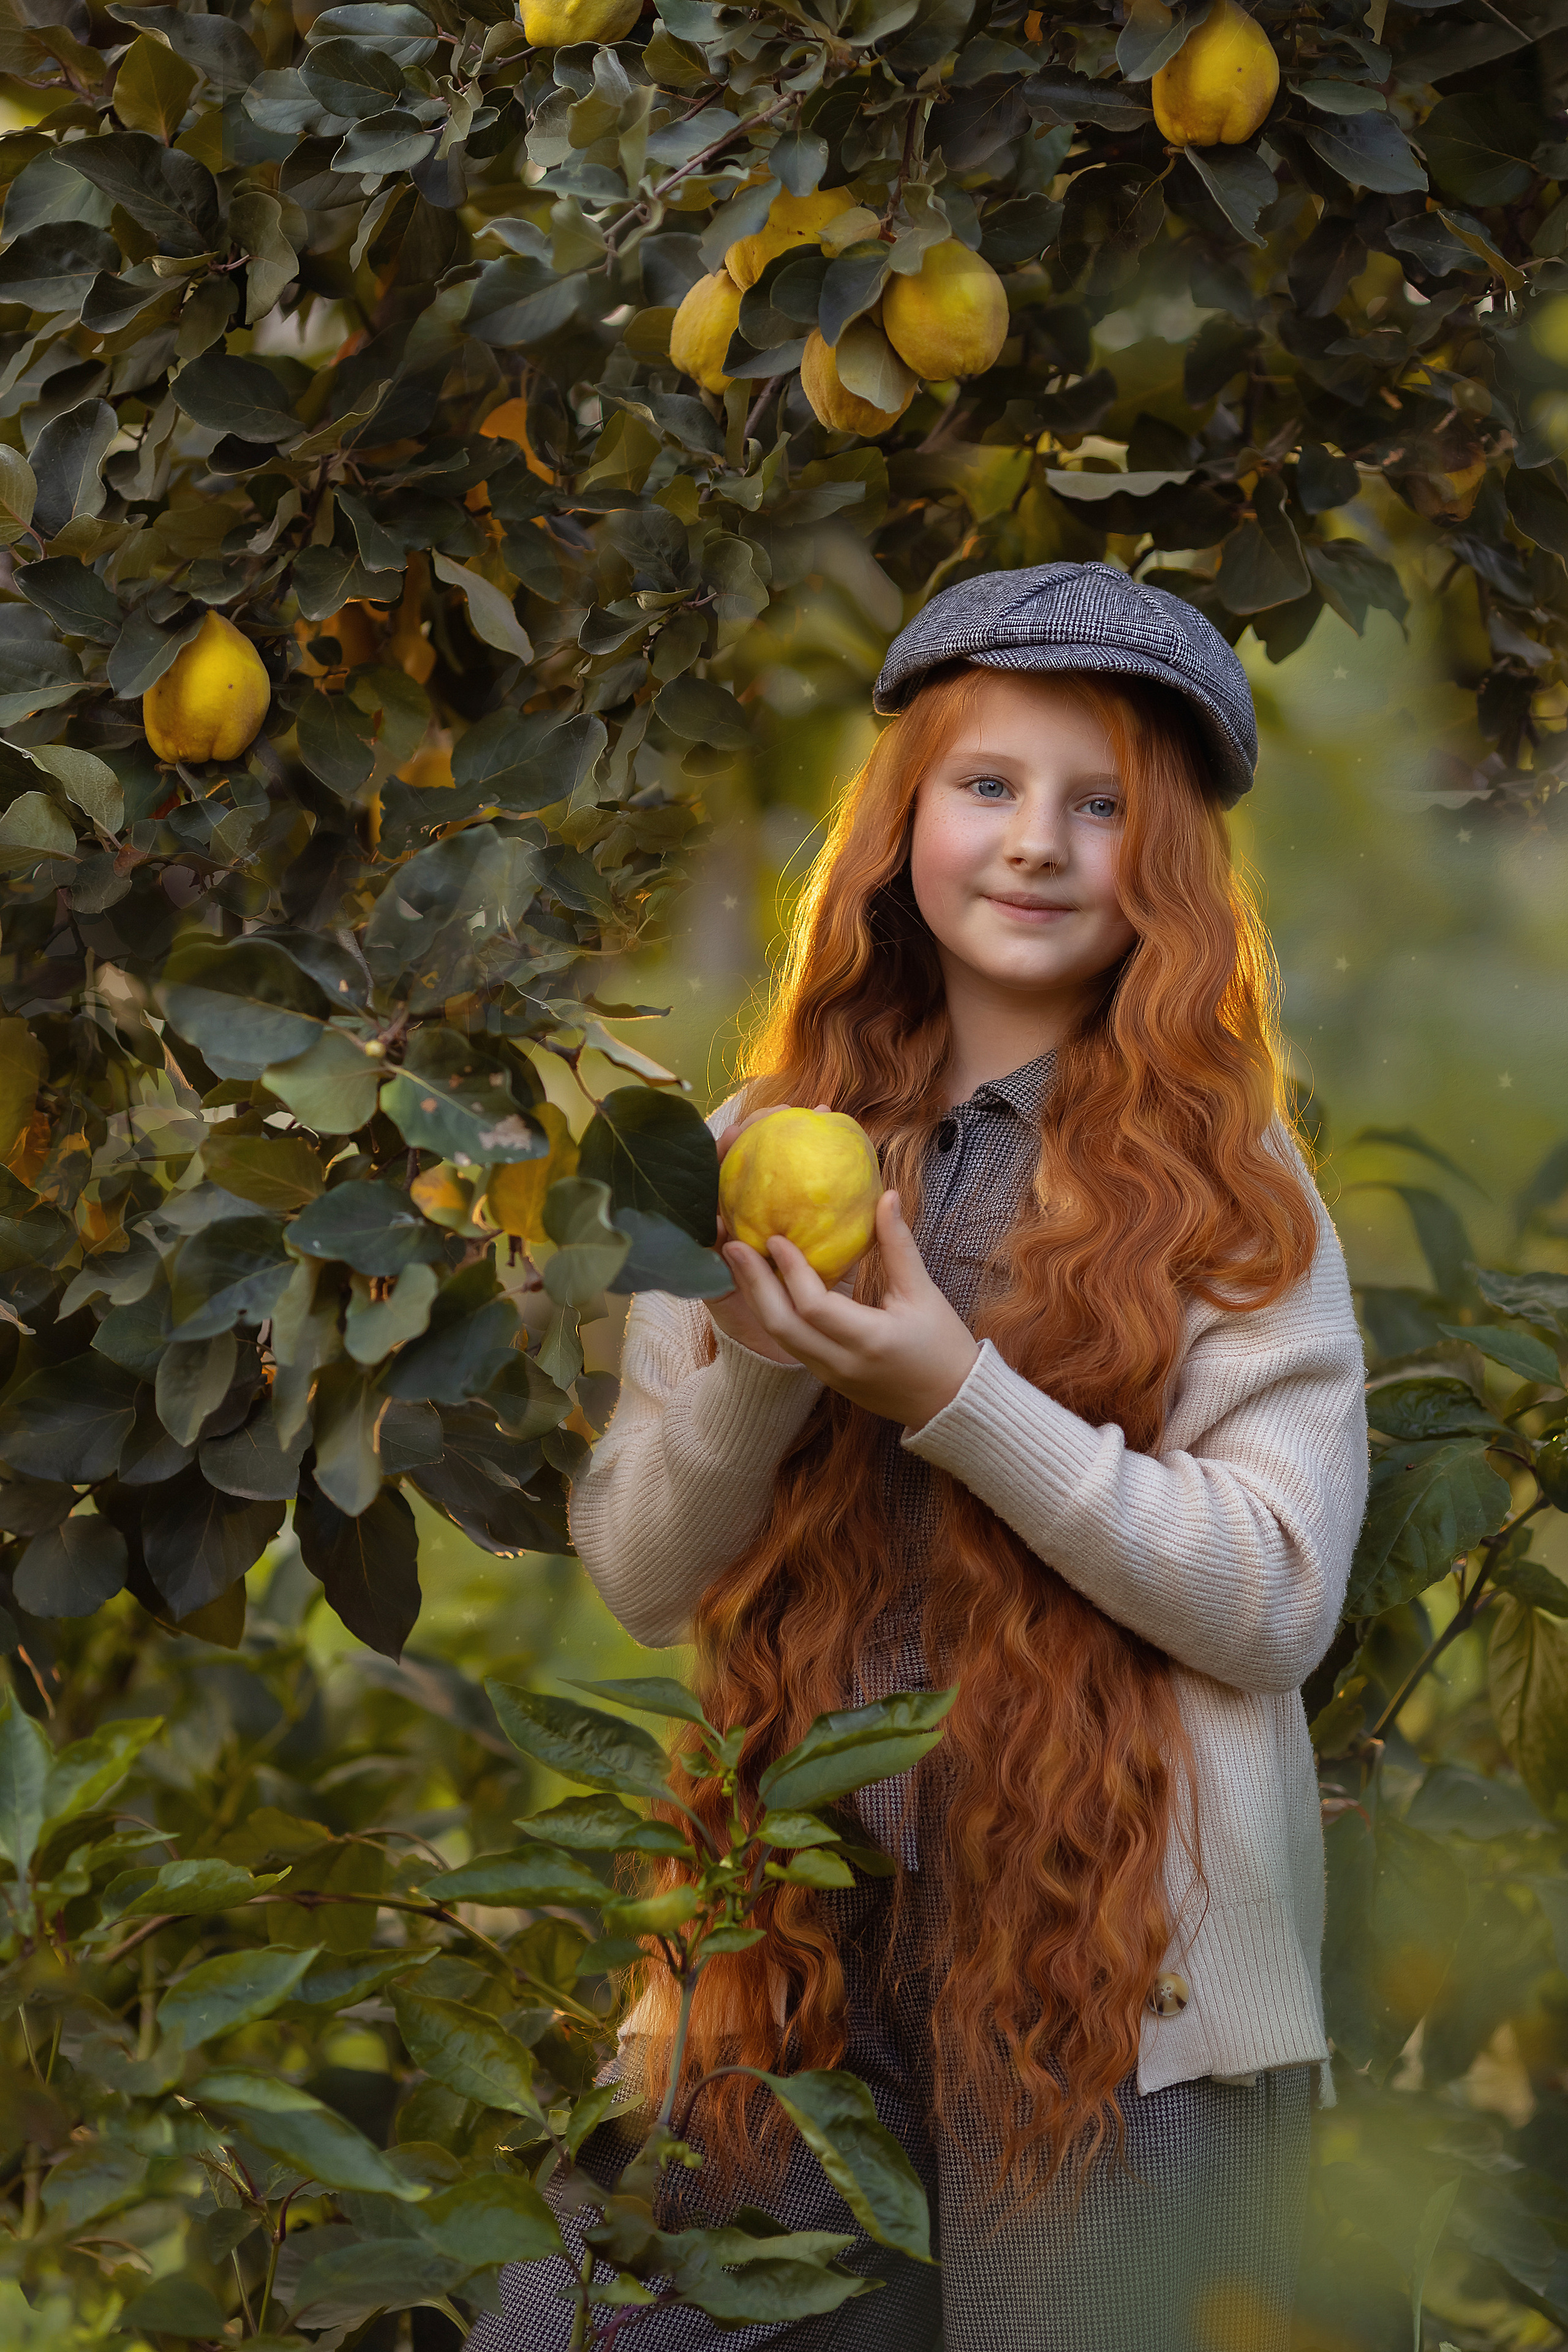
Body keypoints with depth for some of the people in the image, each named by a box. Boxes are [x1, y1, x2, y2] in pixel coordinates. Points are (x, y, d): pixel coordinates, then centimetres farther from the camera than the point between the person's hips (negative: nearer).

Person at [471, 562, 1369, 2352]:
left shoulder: (1227, 1185, 0)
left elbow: (1279, 1601, -9)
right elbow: (640, 1577, 6)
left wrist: (954, 1395, -17)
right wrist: (750, 1365, -13)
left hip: (1116, 1981, -3)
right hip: (797, 1951, 3)